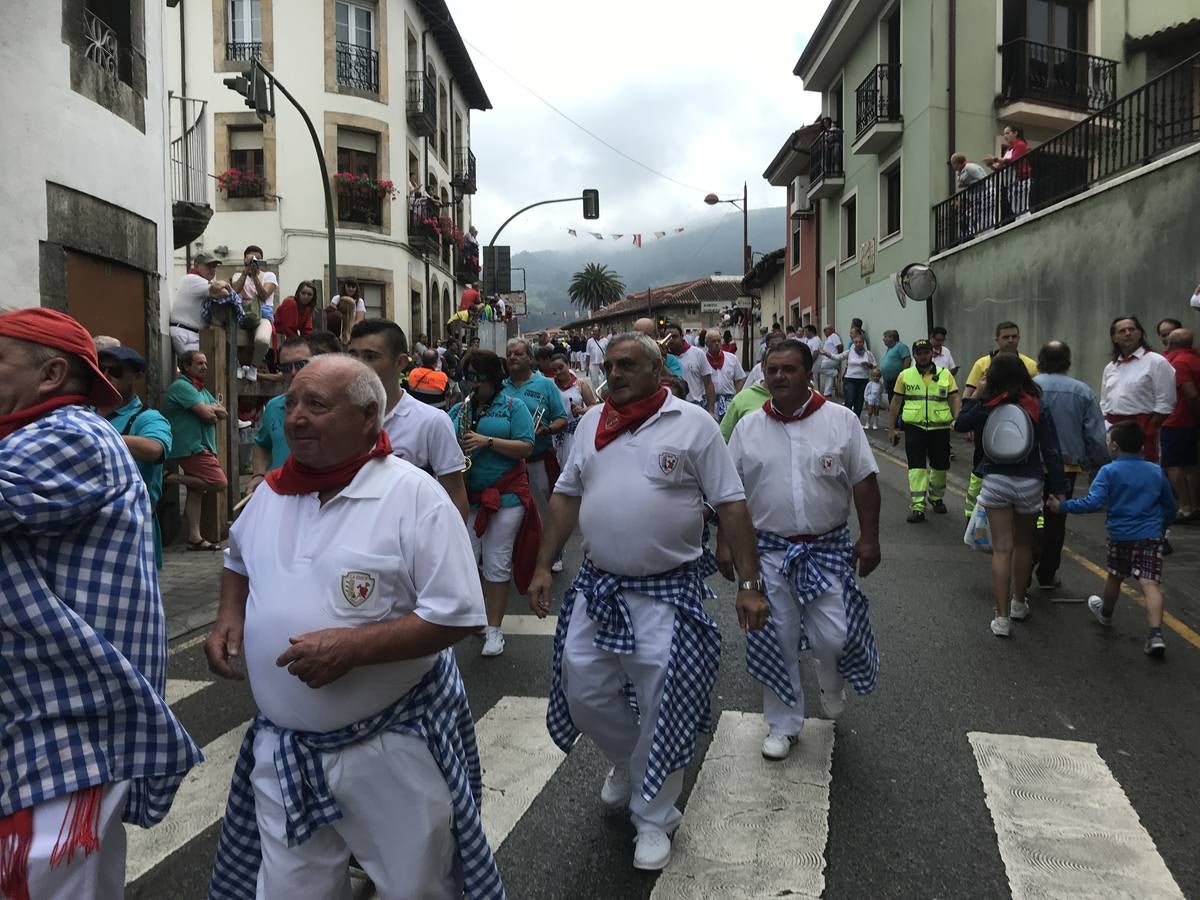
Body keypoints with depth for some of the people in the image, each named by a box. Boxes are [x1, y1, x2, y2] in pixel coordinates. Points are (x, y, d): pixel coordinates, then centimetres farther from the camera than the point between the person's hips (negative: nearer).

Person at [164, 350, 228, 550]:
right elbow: (207, 414, -17)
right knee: (219, 483, -17)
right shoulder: (182, 386, -9)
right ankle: (174, 478, -6)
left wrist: (211, 409, -6)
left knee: (196, 491, 8)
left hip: (203, 447, 10)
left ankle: (194, 537, 9)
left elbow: (224, 413, 14)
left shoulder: (202, 390, 22)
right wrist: (214, 409, 5)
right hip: (190, 448, -10)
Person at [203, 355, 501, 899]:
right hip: (283, 749, 5)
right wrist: (230, 617, 4)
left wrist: (352, 646, -25)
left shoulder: (413, 494, -16)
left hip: (393, 749, -5)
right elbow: (239, 559, 24)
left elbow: (457, 615, -18)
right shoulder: (272, 492, 4)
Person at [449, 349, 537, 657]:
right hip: (466, 495, 4)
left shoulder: (514, 407, 0)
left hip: (505, 494, -4)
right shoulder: (458, 409, 13)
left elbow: (526, 448, -9)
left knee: (497, 563, 0)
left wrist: (488, 441, -18)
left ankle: (495, 629, 10)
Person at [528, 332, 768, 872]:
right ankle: (626, 761, 42)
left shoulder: (692, 423, -6)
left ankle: (653, 818, 25)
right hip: (595, 586, 4)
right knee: (583, 693, 10)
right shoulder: (590, 424, 7)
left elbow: (731, 506, -5)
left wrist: (749, 585, -8)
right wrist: (543, 567, 9)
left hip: (668, 592, -4)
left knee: (662, 707, 3)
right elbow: (566, 497, 14)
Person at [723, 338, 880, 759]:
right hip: (768, 551, 1)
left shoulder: (841, 420, -2)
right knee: (776, 641, 7)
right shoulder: (748, 427, 2)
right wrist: (724, 544, 2)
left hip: (829, 549, -1)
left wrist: (869, 538, -4)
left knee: (834, 636, -3)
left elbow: (864, 482, 0)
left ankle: (831, 680, 34)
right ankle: (783, 725, 25)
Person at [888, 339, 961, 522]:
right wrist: (892, 428, 8)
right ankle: (917, 507, -6)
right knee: (916, 467, -6)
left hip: (940, 427, 1)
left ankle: (936, 498, 36)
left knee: (940, 466, 13)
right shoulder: (905, 375, 4)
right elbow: (896, 402, 8)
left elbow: (954, 399, 1)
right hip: (914, 427, -1)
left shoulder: (945, 375, 4)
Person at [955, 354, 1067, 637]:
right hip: (1029, 484, 2)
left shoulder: (986, 408, -7)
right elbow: (1051, 451, -5)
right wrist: (1058, 489, -1)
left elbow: (960, 424, 10)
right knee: (1023, 544, 20)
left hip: (996, 483, -1)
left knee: (1001, 549, 1)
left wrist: (977, 394, 11)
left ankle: (1001, 618, -1)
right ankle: (1019, 604, 36)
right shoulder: (1038, 408, -4)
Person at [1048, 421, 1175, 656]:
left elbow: (1093, 502, -21)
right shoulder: (1157, 472, 7)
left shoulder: (1109, 471, -8)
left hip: (1120, 536, -2)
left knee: (1114, 577, 20)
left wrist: (1062, 507, -14)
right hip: (1151, 536, 2)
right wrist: (1161, 527, 33)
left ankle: (1106, 613, 45)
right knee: (1150, 583, -6)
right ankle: (1156, 634, -19)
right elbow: (1170, 507, 17)